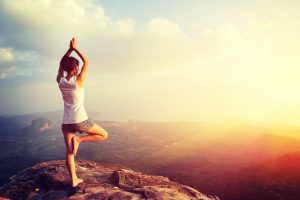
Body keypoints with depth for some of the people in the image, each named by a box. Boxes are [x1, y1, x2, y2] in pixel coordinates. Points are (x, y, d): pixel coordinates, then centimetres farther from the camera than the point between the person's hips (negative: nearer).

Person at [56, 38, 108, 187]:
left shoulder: (60, 81, 0)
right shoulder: (78, 80, -13)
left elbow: (61, 64, 17)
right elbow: (86, 62, 0)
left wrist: (70, 49, 13)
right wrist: (75, 48, 5)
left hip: (66, 122, 5)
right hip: (80, 120, -5)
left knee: (69, 151, 13)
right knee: (104, 135, 12)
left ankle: (74, 179, 16)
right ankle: (79, 140, -3)